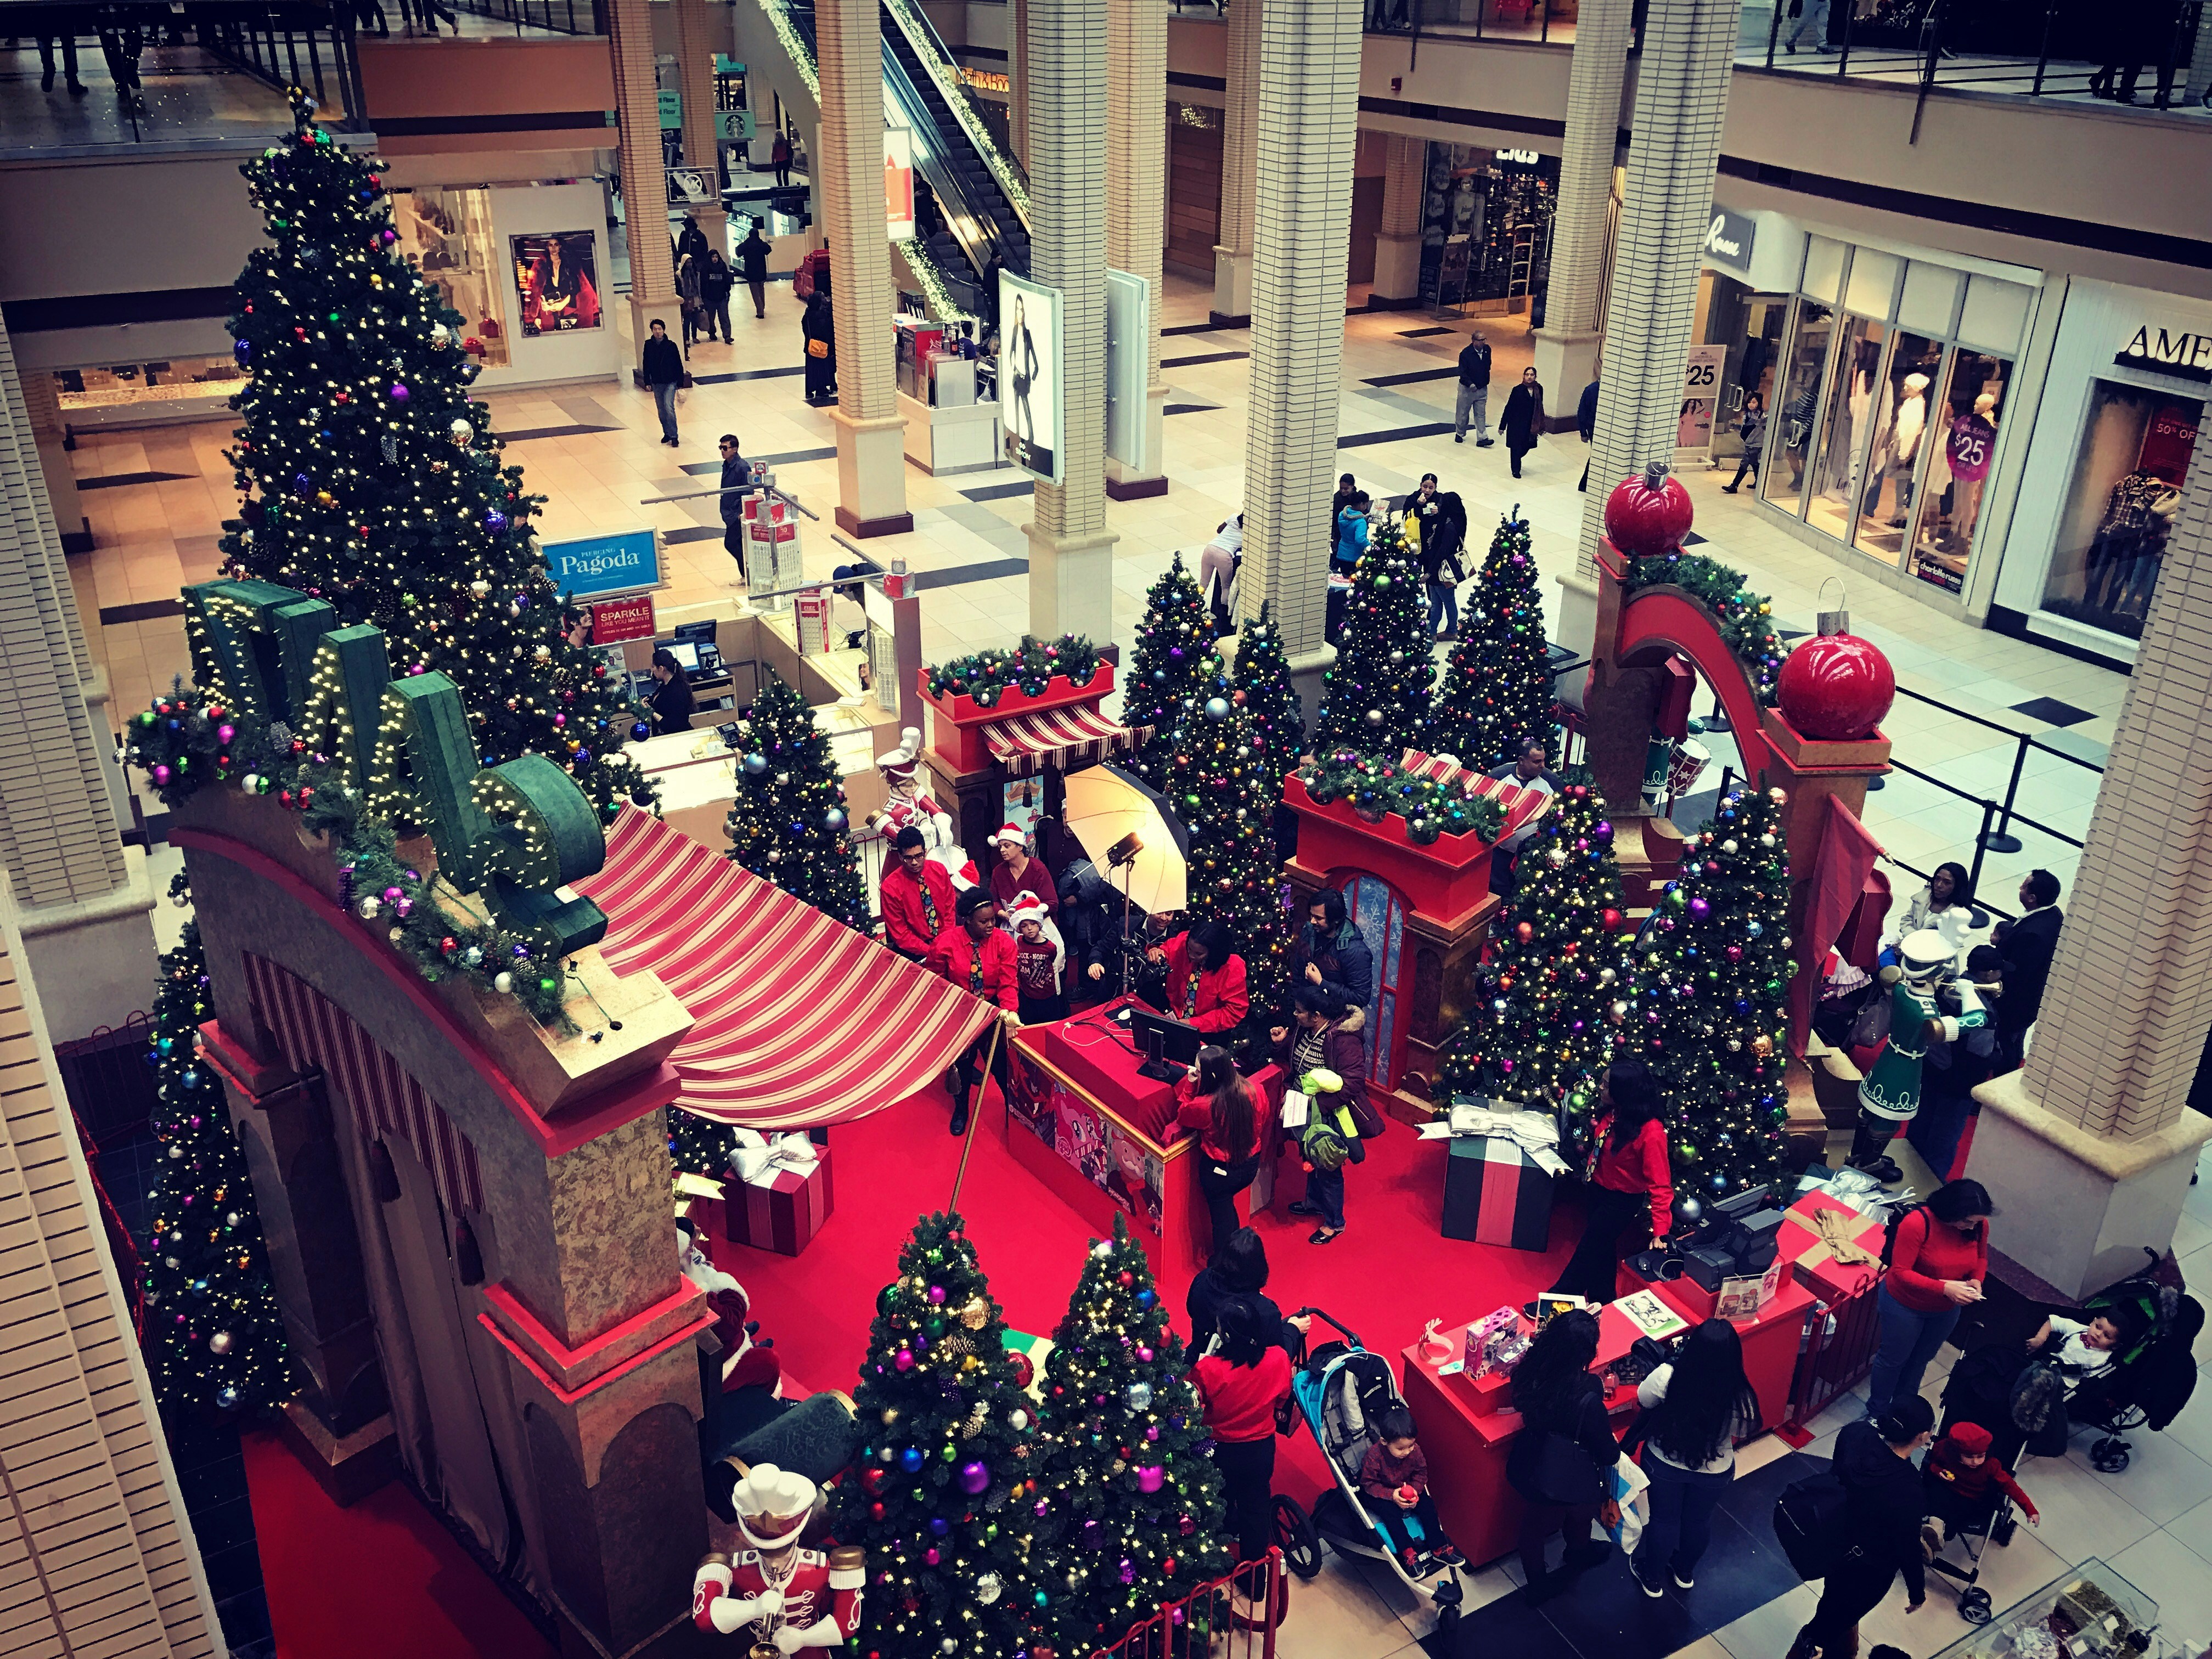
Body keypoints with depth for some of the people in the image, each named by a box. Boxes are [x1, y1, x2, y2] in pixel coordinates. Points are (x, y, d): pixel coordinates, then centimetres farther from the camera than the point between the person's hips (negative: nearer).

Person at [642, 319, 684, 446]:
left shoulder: (671, 345, -8)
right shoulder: (648, 346, -1)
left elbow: (679, 365, -3)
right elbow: (646, 365, 7)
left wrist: (680, 383, -5)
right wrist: (647, 382, 4)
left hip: (670, 383, -4)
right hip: (656, 383, 4)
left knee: (669, 407, -17)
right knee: (661, 410, 11)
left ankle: (673, 436, -12)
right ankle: (667, 433, 26)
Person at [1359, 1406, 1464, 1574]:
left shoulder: (1414, 1450, -19)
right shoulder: (1374, 1456, -31)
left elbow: (1421, 1472, -3)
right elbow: (1368, 1483, -21)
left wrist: (1414, 1490, -22)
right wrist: (1392, 1495, -31)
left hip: (1406, 1488, 4)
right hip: (1379, 1493, -4)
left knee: (1428, 1505, -14)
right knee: (1391, 1512, -30)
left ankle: (1439, 1549, -8)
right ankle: (1409, 1554, -26)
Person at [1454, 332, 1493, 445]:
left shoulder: (1487, 350, -1)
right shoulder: (1465, 353, -18)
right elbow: (1462, 372, -20)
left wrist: (1486, 380, 15)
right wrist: (1470, 384, -31)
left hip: (1482, 389, 4)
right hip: (1467, 389, -4)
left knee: (1481, 415, 4)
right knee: (1463, 413, 10)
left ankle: (1482, 438, 4)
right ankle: (1459, 434, 31)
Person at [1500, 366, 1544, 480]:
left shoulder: (1539, 390, -1)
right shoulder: (1518, 390, -12)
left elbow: (1540, 408, 8)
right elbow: (1509, 408, -8)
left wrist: (1541, 426, 12)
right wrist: (1502, 426, -7)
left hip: (1531, 425, 4)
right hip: (1516, 424, -4)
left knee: (1526, 447, 11)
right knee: (1516, 447, 3)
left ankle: (1516, 462, 42)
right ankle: (1516, 470, 23)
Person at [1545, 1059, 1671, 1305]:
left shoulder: (1651, 1132, -34)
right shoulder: (1611, 1113, -12)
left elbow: (1660, 1185, -31)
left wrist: (1660, 1231, -33)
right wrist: (1591, 1127, -1)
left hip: (1623, 1200, -7)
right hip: (1597, 1188, 7)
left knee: (1589, 1248, 9)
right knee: (1602, 1247, 24)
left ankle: (1557, 1298, 29)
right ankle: (1601, 1299, 45)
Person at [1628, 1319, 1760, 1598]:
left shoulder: (1667, 1377, -35)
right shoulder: (1740, 1397, -32)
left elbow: (1643, 1401, -12)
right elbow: (1742, 1432, -10)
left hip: (1664, 1463, -1)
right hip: (1714, 1473, 1)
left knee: (1663, 1519, 25)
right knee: (1698, 1521, 29)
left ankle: (1652, 1578, 48)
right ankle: (1685, 1571, 56)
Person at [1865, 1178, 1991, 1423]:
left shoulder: (1980, 1225, -17)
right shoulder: (1917, 1223, -35)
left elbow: (1981, 1258, 4)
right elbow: (1901, 1272, -31)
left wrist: (1977, 1280, -17)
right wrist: (1945, 1288, -39)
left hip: (1946, 1309, 5)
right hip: (1906, 1304, -5)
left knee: (1921, 1358, 26)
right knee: (1894, 1358, 16)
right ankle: (1877, 1413, 39)